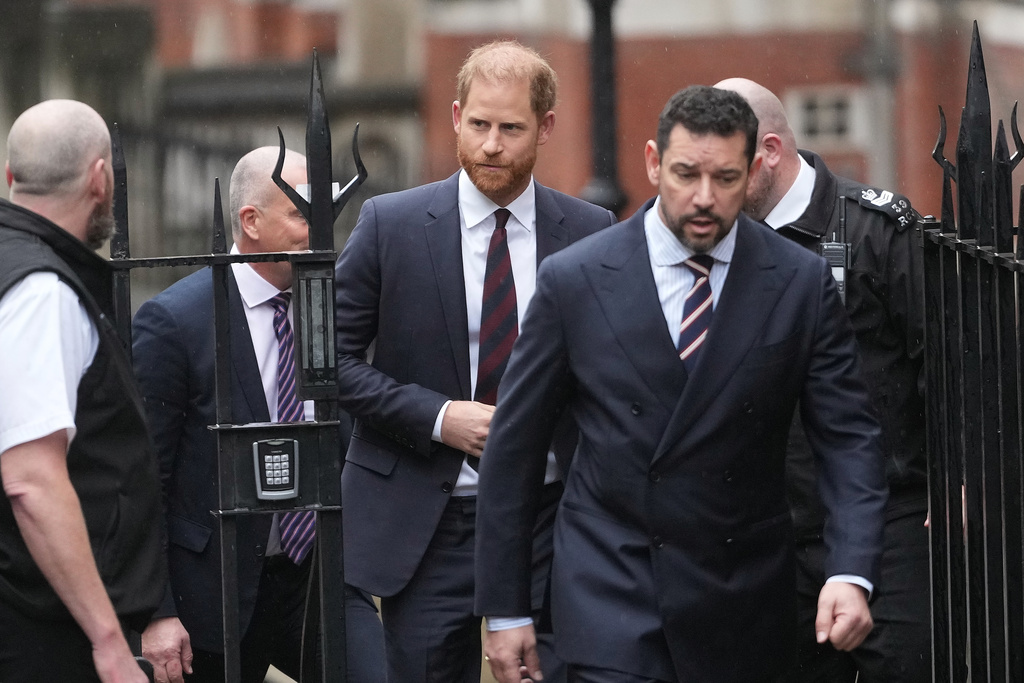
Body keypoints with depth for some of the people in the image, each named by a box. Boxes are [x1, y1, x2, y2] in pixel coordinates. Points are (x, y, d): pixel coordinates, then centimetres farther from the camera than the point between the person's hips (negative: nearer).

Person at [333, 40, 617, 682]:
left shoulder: (591, 233, 3)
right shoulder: (390, 224, 0)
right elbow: (333, 358, 0)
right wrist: (437, 417, -12)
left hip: (546, 525, 1)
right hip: (424, 527, -1)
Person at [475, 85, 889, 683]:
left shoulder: (802, 285, -1)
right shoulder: (574, 280, -3)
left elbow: (849, 437, -2)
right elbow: (514, 448, 2)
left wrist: (852, 574, -19)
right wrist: (504, 609, 1)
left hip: (742, 605, 2)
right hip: (611, 590, -2)